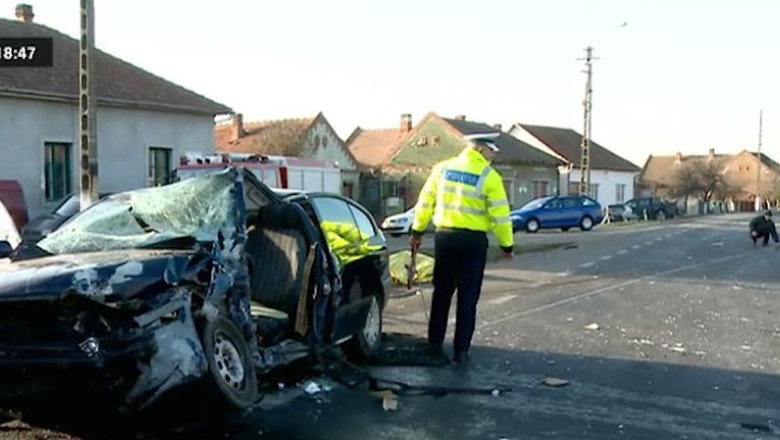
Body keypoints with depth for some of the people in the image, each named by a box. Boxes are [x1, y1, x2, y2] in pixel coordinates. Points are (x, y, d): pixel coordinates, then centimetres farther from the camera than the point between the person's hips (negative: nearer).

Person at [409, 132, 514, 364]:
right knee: (468, 296, 6)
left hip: (444, 236, 4)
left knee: (442, 293, 14)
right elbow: (500, 215, -8)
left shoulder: (442, 168, 5)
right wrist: (507, 245, 2)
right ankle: (461, 350, 8)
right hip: (473, 240, -3)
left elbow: (425, 202, 9)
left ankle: (435, 345, 18)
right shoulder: (489, 176, -8)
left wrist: (417, 231, 17)